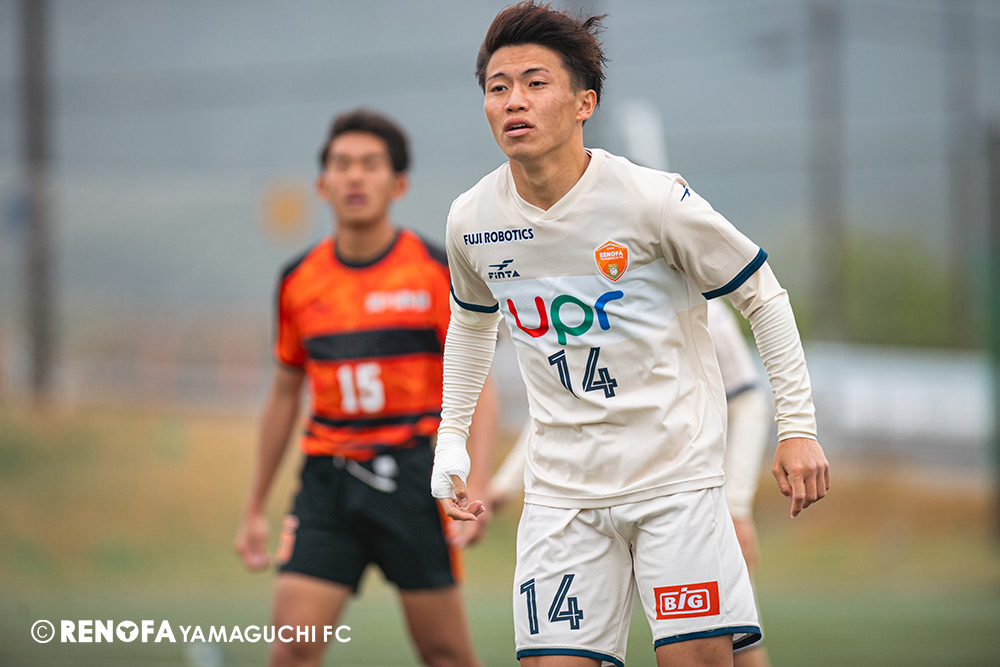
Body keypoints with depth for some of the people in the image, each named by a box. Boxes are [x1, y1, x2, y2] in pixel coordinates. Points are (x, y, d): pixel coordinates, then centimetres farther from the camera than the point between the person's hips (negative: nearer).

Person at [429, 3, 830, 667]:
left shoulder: (653, 199, -15)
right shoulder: (471, 221, -2)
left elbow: (763, 297, -3)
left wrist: (797, 427, -5)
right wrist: (452, 438, 17)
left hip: (677, 477, -3)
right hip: (562, 484, 3)